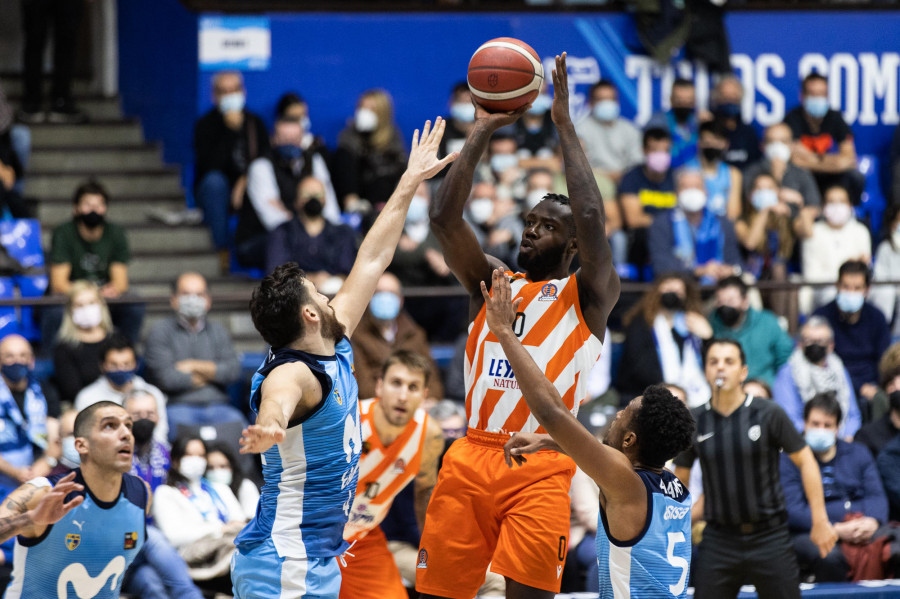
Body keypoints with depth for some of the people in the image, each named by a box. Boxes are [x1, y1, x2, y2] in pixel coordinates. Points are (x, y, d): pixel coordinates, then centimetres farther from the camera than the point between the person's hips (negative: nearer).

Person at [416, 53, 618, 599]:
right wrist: (482, 132, 1)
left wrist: (566, 126, -7)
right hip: (472, 457, 4)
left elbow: (591, 218, -11)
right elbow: (445, 217, 5)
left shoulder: (589, 294, 7)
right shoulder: (490, 282, 18)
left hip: (541, 467, -4)